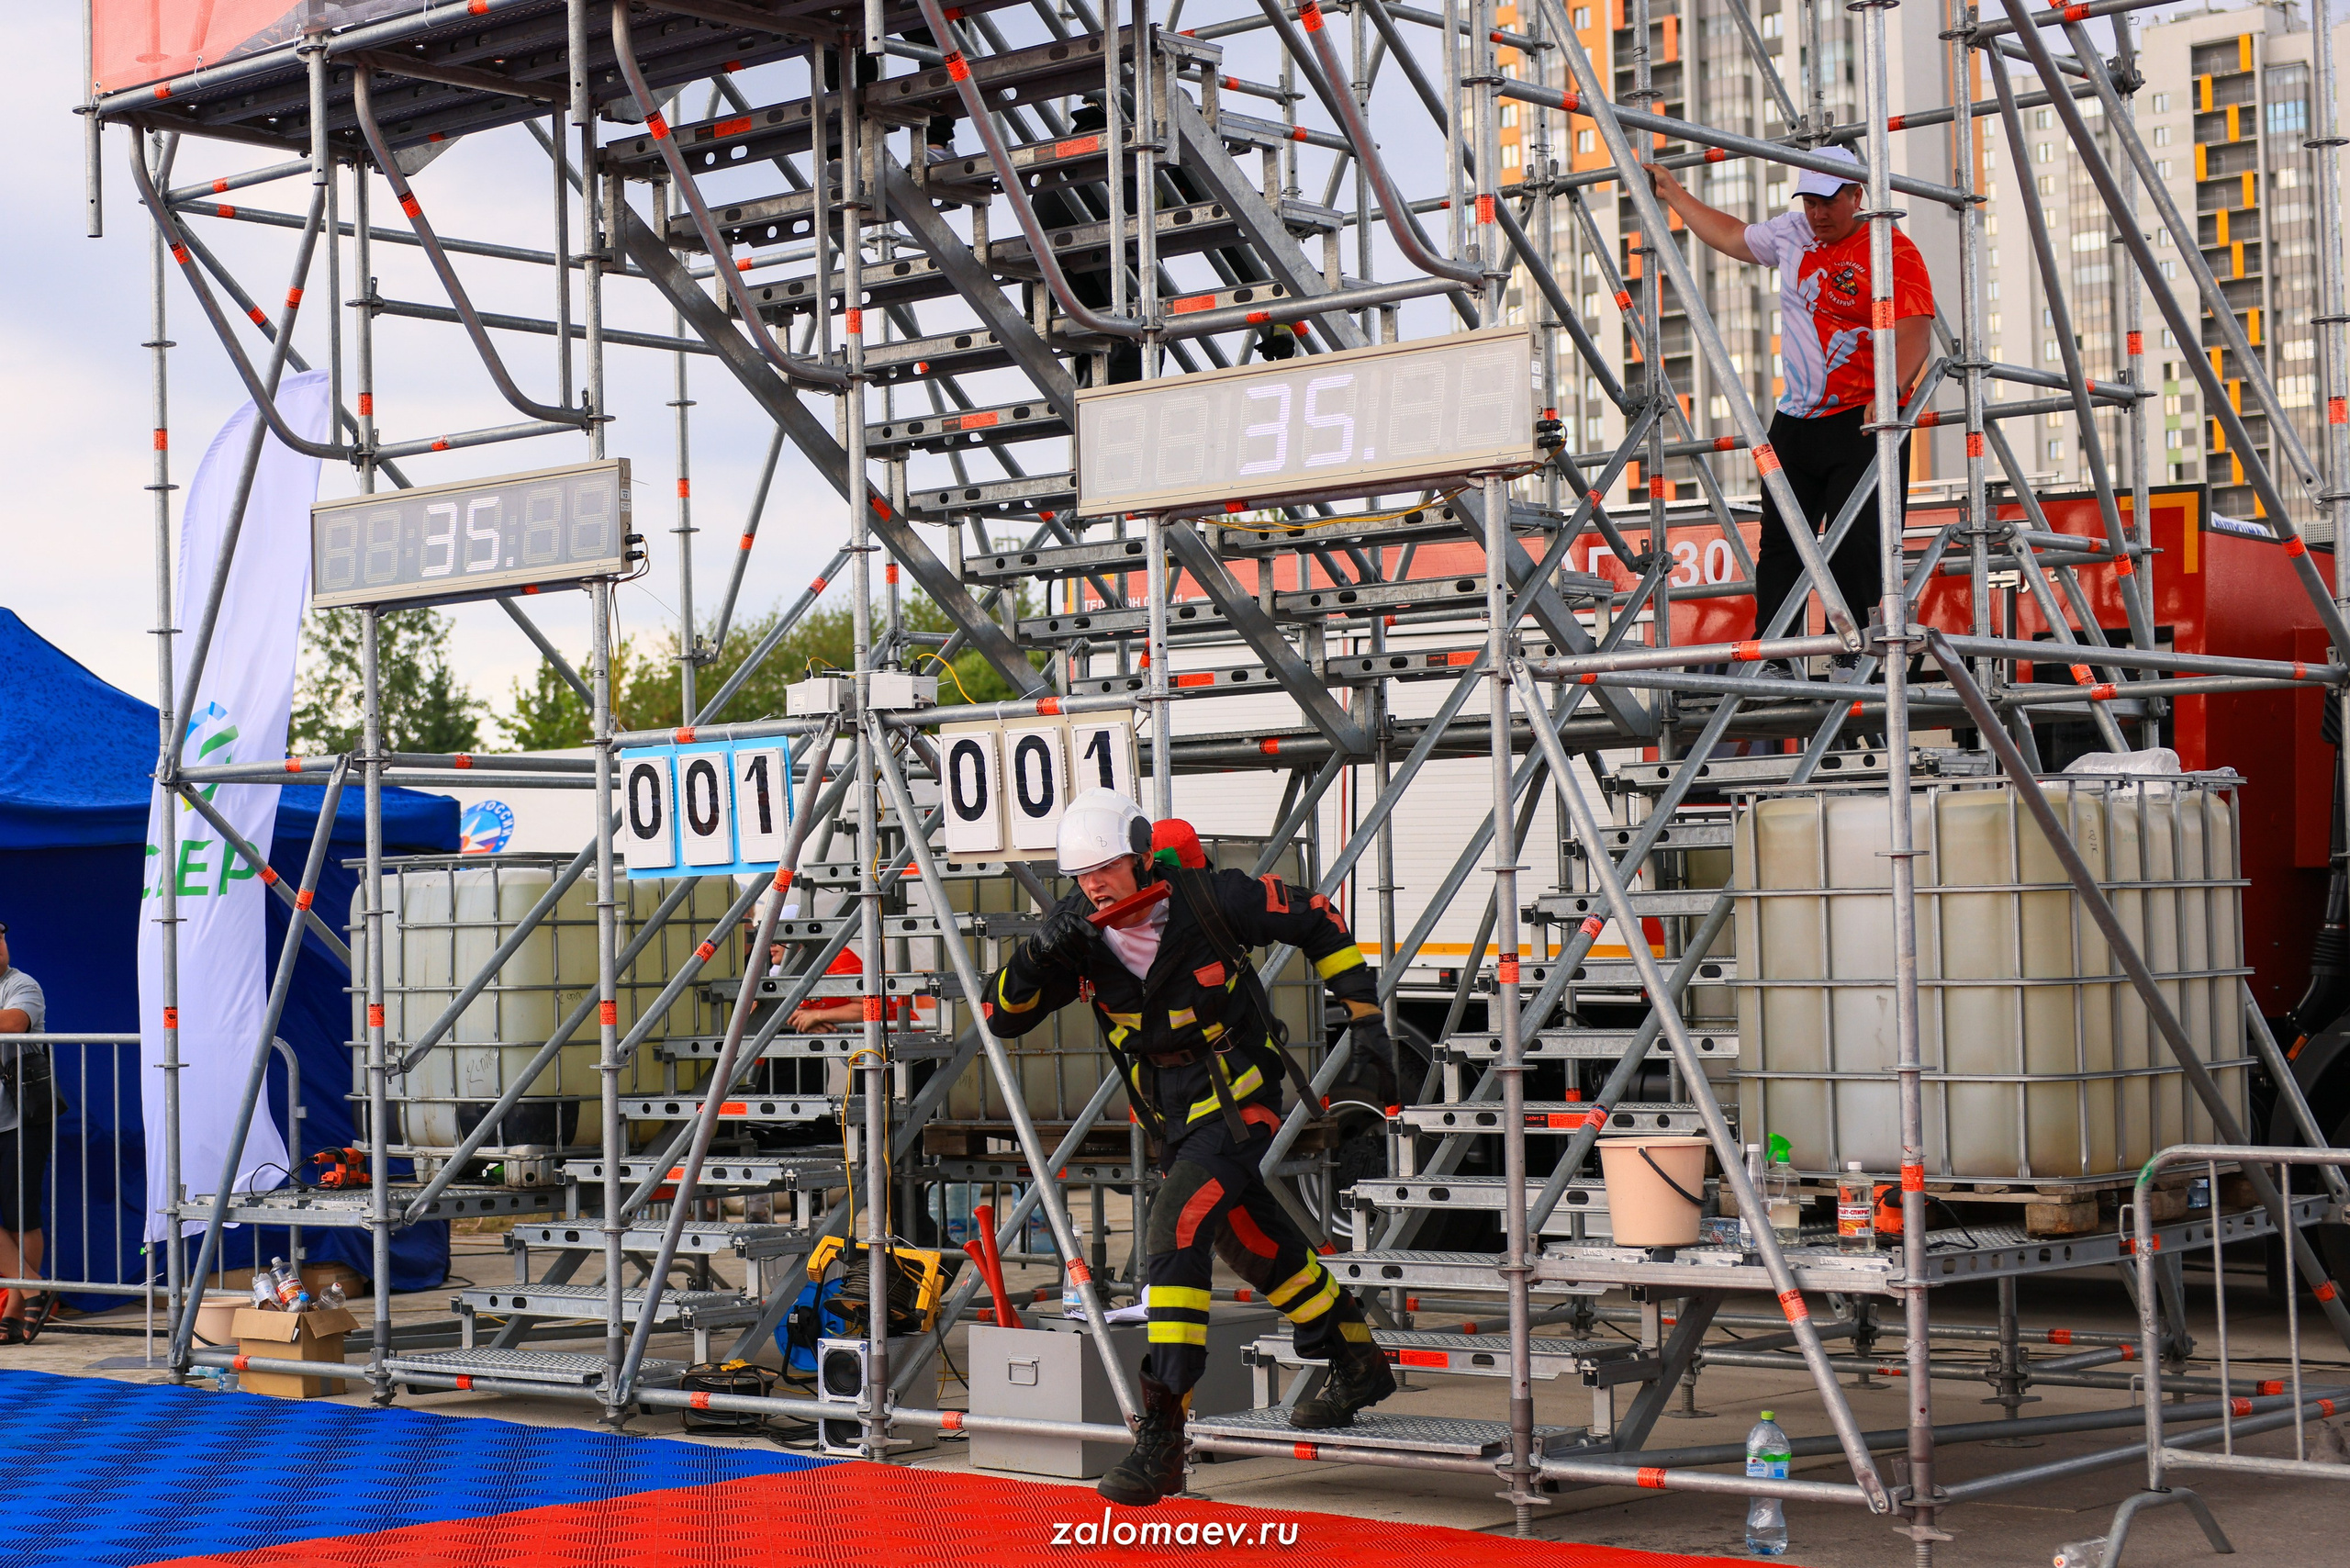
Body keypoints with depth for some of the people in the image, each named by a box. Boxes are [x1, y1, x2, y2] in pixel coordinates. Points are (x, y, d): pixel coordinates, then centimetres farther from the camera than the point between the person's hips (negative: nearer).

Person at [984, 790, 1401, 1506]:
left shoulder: (1210, 901, -22)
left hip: (1237, 1105, -7)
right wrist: (1039, 955, -33)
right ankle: (1358, 1366, 48)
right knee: (1259, 1246, 23)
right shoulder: (1081, 933, -12)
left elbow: (1316, 922, -7)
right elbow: (1002, 1016, -13)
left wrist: (1367, 1025, -7)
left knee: (1174, 1235, -25)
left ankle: (1161, 1438, -25)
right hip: (1174, 1123, 7)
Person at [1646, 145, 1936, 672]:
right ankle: (1771, 658, 8)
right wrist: (1673, 194, 34)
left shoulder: (1893, 250, -10)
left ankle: (1852, 659, -4)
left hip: (1862, 424, -7)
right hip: (1795, 421, 7)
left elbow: (1913, 336, -21)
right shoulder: (1792, 234, 11)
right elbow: (1732, 237, 31)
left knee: (1857, 545, -10)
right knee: (1779, 541, 5)